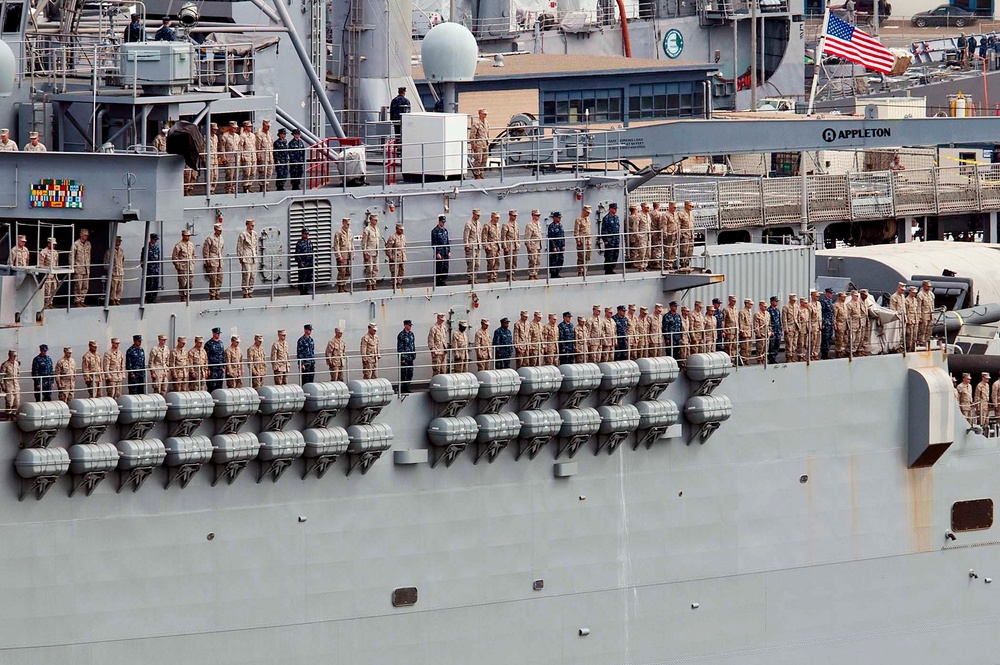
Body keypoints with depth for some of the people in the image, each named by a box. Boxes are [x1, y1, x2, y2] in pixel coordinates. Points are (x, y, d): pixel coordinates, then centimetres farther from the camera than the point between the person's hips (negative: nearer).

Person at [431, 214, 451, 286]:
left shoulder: (445, 230, 14)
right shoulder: (435, 231, -8)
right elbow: (434, 243, -11)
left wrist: (449, 251, 12)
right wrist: (437, 253, -16)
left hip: (446, 253, 7)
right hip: (439, 253, -7)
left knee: (446, 269, 6)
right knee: (439, 269, -5)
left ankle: (444, 282, 14)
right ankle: (438, 283, -1)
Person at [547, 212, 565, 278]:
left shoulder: (560, 225, 13)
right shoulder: (551, 226, -11)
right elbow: (550, 238, -15)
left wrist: (563, 245, 11)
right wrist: (553, 247, -18)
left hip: (560, 247, 8)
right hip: (554, 246, -8)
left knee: (560, 260, 9)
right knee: (553, 261, -5)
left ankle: (557, 273, 18)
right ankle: (553, 274, 0)